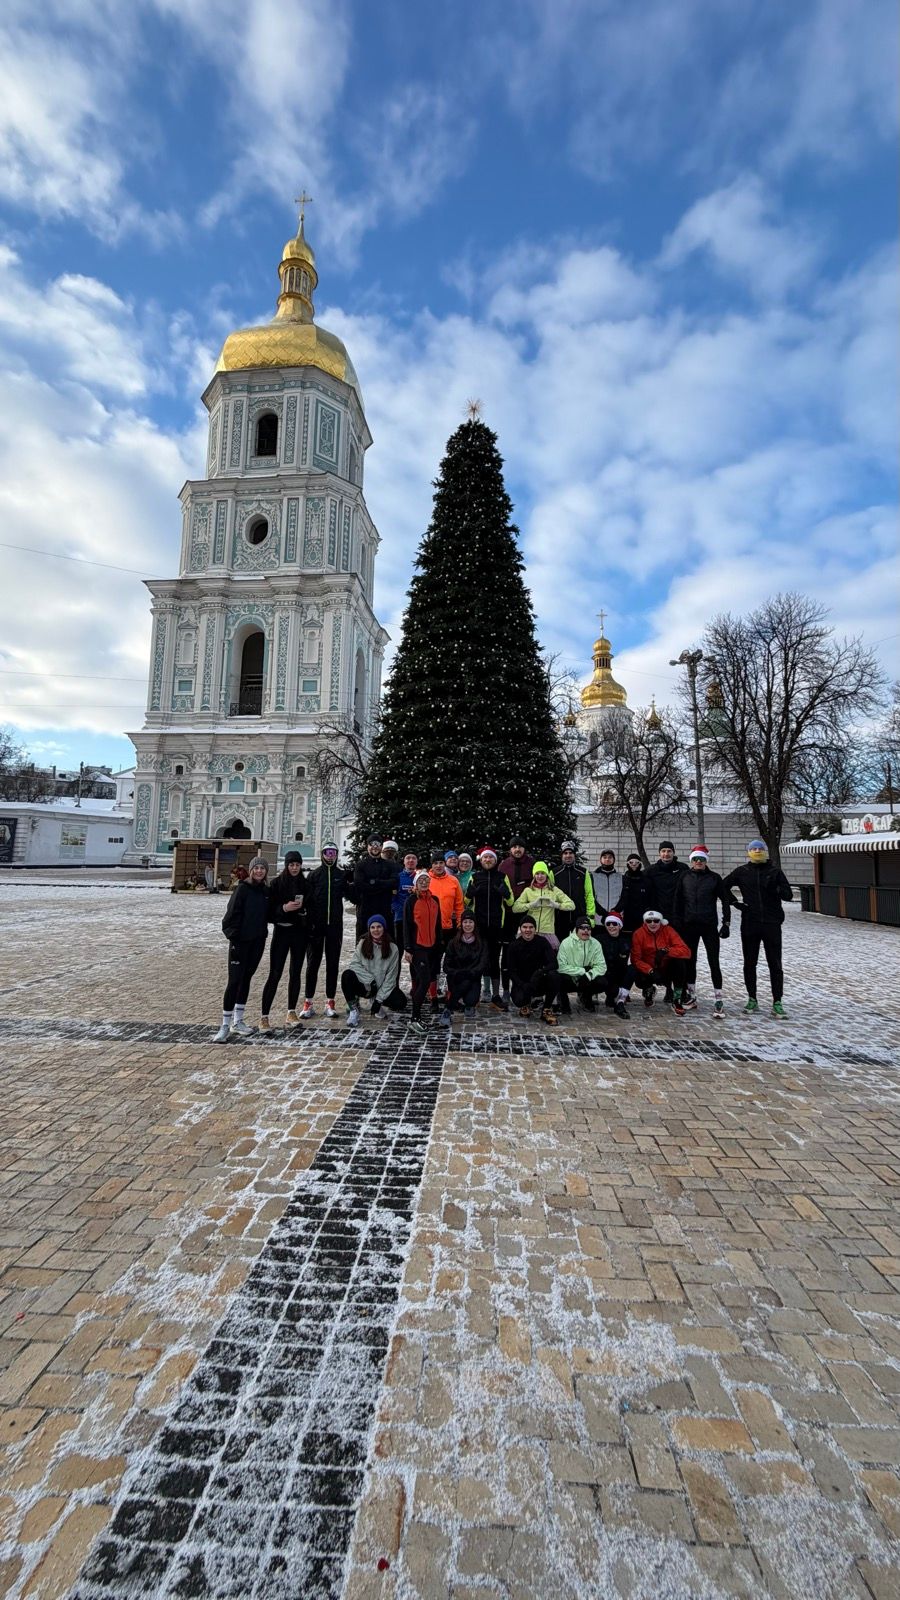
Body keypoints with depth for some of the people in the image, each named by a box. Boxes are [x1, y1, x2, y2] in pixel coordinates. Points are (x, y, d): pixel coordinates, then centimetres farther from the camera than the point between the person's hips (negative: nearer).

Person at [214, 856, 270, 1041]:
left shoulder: (265, 891, 9)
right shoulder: (242, 889, -9)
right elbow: (232, 914, -12)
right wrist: (233, 937, -16)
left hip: (257, 941, 6)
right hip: (241, 941, -6)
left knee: (246, 979, 13)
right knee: (234, 981, -6)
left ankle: (237, 1021, 23)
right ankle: (225, 1026, 1)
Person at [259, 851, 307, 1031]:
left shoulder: (304, 884, 6)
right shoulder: (276, 883, -4)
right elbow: (269, 909, -6)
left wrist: (304, 908, -9)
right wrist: (284, 908, -21)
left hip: (300, 932, 3)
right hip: (281, 931, -3)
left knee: (295, 973, 9)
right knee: (274, 974, -5)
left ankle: (291, 1013, 19)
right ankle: (264, 1017, 1)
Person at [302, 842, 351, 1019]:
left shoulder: (342, 873, 6)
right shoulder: (314, 874, 2)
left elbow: (349, 895, 2)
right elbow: (307, 898, -2)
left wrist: (350, 883, -15)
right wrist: (309, 922, -9)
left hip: (335, 925, 1)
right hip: (316, 924, -1)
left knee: (333, 964, 6)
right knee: (312, 964, 3)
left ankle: (330, 1002, 14)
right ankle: (308, 1003, 9)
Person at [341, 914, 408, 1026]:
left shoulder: (392, 949, -5)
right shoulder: (363, 944, -2)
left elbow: (390, 978, -6)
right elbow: (354, 963, -9)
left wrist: (379, 999, -12)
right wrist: (370, 980, -19)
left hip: (382, 987, 1)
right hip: (363, 986, -1)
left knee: (400, 1002, -25)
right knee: (347, 975, -30)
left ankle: (376, 1001, 9)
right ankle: (354, 1009, -12)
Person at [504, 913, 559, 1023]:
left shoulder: (542, 942, -5)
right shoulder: (514, 945, -6)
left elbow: (553, 963, -16)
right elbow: (512, 971, -8)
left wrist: (540, 972, -35)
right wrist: (523, 985, -27)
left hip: (539, 982, 1)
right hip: (521, 982, -1)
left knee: (553, 974, -29)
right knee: (519, 1000, -32)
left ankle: (547, 1009, -9)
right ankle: (526, 1004, 11)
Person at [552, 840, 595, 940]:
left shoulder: (583, 873, 7)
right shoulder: (554, 873, 5)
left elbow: (589, 895, 5)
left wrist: (591, 915, -1)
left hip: (580, 917, 0)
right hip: (560, 918, 0)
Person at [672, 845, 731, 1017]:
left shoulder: (714, 878, -1)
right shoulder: (684, 877, 4)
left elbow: (725, 900, 2)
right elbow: (677, 901, 6)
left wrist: (726, 923, -3)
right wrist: (677, 923, 1)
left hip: (709, 926, -2)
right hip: (689, 926, 2)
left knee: (714, 963, -3)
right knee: (690, 961, 10)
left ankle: (718, 1001, 4)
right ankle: (690, 998, 22)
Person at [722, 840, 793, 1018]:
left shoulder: (775, 871, 3)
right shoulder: (742, 871, 4)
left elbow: (789, 895, 0)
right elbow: (723, 886, 13)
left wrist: (776, 888, -20)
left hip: (771, 923, -1)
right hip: (749, 923, 1)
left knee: (775, 964, 1)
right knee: (749, 963, 8)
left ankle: (777, 1003, 9)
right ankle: (752, 999, 19)